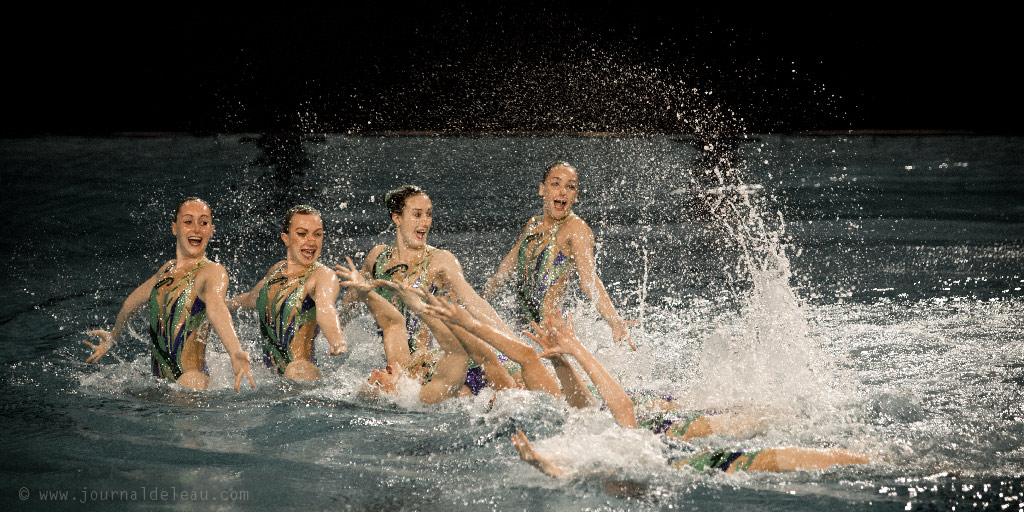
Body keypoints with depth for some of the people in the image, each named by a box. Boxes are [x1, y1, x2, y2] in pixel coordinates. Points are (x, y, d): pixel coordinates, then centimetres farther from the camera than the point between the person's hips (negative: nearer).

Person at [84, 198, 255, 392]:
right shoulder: (168, 269, 12)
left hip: (190, 383, -7)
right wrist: (113, 336, 46)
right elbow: (132, 302, 32)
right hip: (159, 379, 7)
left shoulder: (212, 272, -10)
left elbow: (216, 307, -34)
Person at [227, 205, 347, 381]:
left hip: (302, 374, -10)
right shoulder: (277, 270, 13)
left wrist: (338, 342, -50)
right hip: (269, 372, 10)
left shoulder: (323, 275, -7)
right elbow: (252, 298, 36)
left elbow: (325, 309, -30)